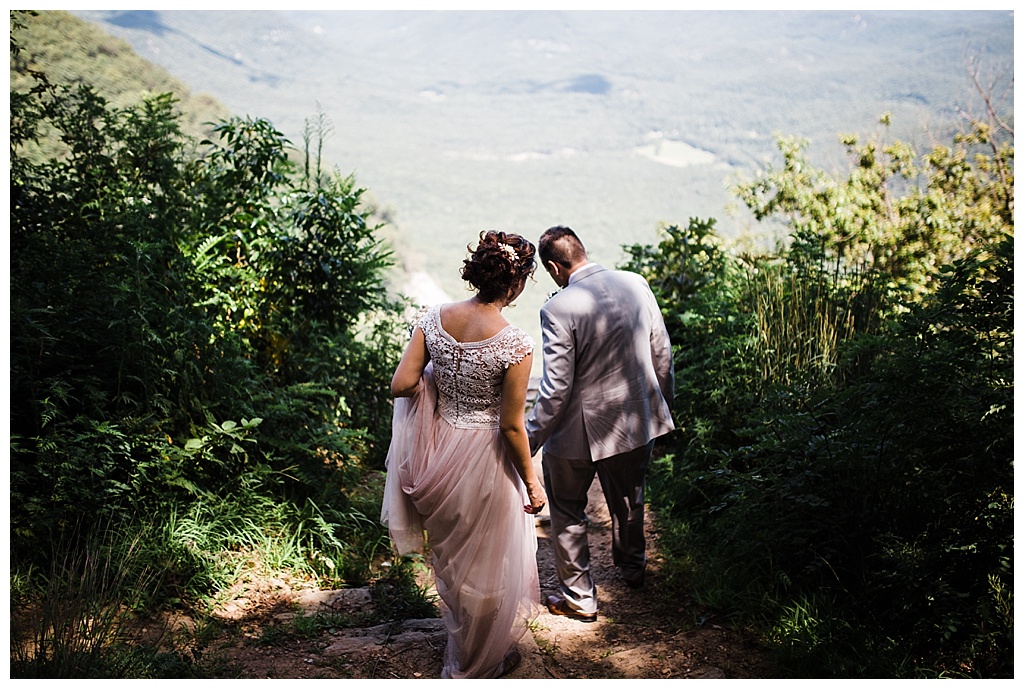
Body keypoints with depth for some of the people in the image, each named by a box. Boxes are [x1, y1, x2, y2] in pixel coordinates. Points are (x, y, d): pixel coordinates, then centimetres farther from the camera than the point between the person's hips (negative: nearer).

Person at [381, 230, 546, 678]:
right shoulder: (514, 345, -24)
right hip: (484, 461, -5)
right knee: (487, 568, 18)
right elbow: (511, 426, -18)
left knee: (450, 556, 28)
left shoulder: (435, 319, -10)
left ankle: (460, 640, 52)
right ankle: (478, 665, 38)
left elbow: (401, 385, -9)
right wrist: (531, 482, -4)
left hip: (438, 453, 5)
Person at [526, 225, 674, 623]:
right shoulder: (636, 284, -6)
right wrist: (662, 403, 18)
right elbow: (662, 354, 2)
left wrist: (530, 439, -11)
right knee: (628, 500, 28)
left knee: (568, 512, 16)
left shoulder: (558, 309, -23)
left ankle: (579, 597, 26)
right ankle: (632, 567, 51)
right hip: (638, 418, 6)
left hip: (580, 428, -6)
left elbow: (556, 389, -22)